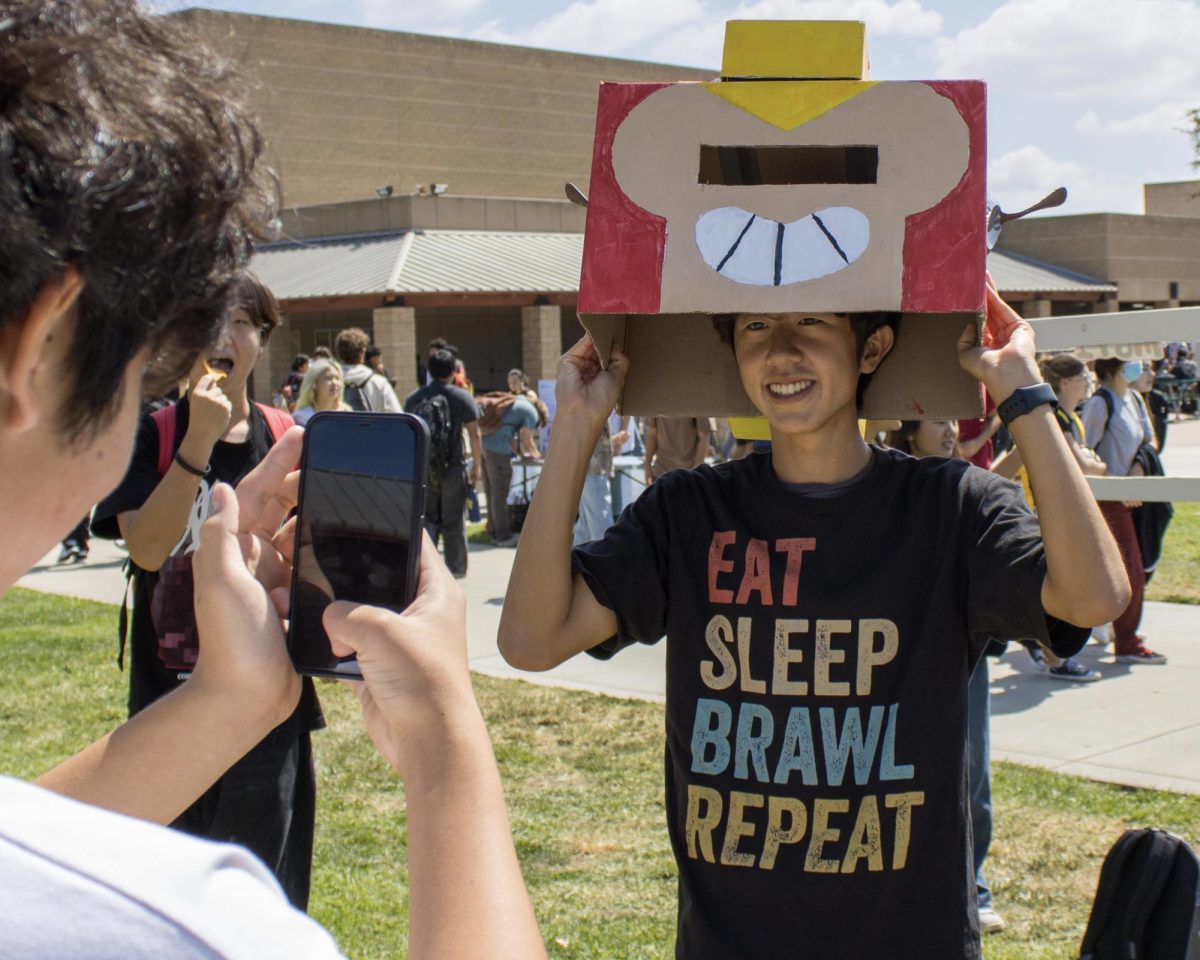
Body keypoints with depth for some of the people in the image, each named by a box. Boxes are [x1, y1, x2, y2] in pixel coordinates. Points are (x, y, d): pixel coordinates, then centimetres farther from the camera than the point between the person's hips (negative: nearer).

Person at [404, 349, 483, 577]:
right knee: (453, 520, 7)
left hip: (422, 467, 2)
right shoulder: (462, 397, -3)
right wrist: (477, 466, 1)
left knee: (428, 517, 11)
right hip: (453, 466, -2)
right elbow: (474, 434, -6)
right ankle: (455, 567, 15)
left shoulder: (413, 398, 6)